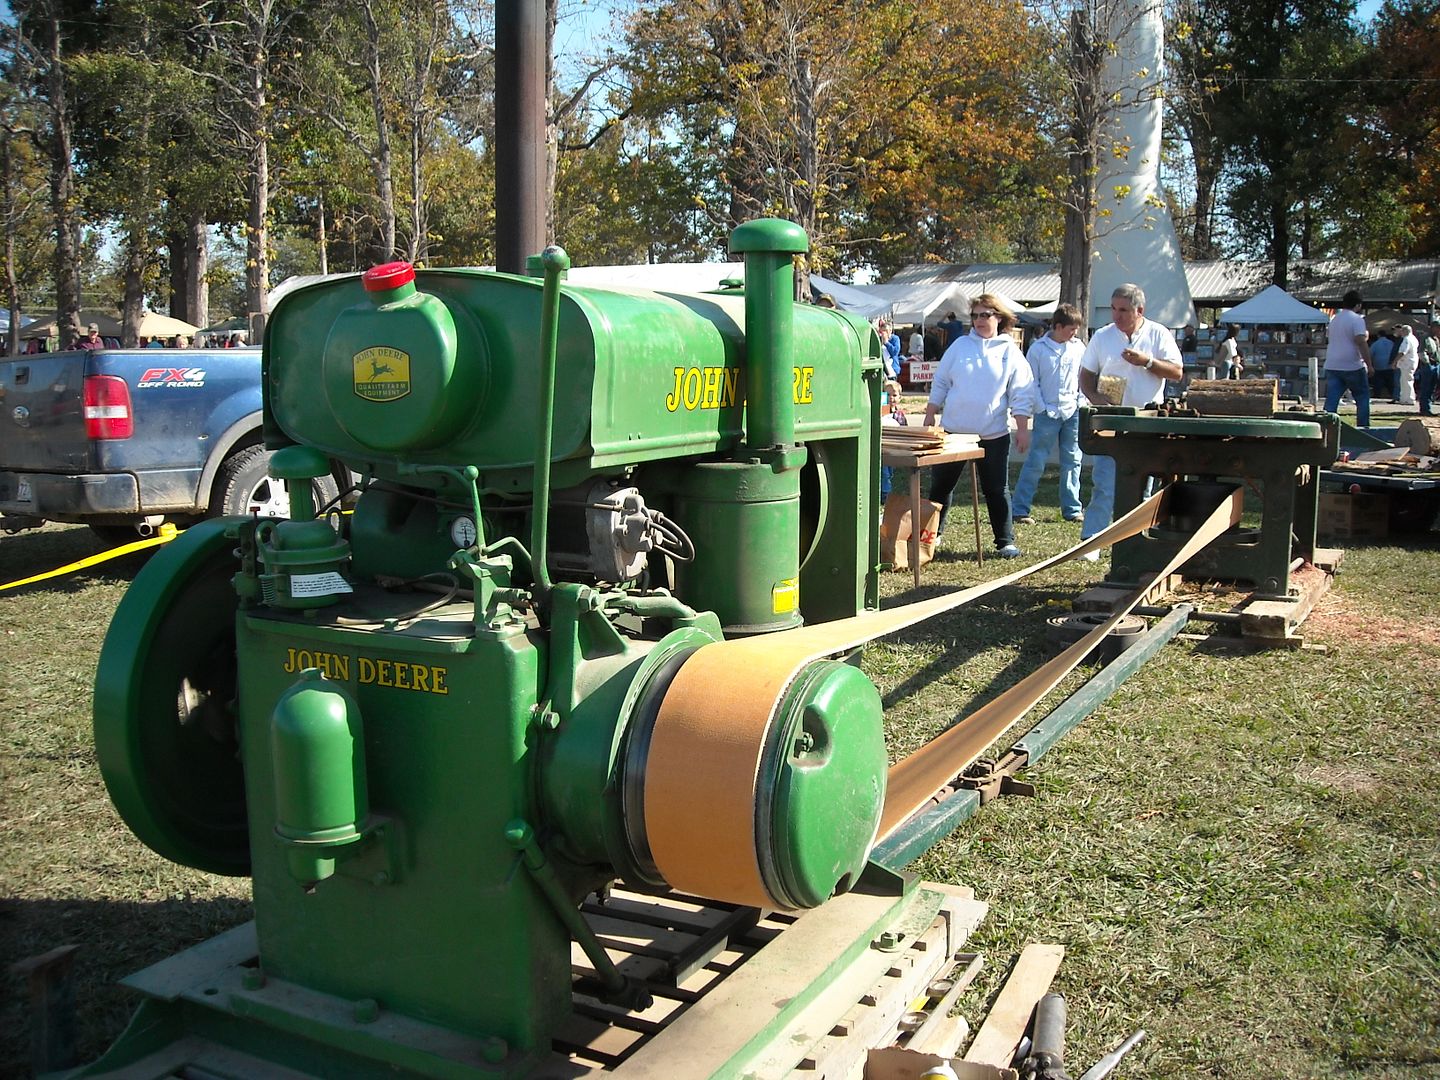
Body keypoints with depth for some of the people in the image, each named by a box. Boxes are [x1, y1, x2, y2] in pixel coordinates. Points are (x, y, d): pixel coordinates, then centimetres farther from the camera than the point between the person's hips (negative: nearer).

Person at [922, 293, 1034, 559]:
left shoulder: (1010, 351, 1)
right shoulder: (960, 346, 5)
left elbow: (1021, 394, 1)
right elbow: (940, 383, 9)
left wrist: (1022, 428, -4)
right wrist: (929, 418, 5)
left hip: (993, 435, -2)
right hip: (953, 431, 2)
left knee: (996, 490, 4)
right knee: (940, 486, 11)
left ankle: (1005, 542, 13)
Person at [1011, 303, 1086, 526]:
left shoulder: (1079, 347, 6)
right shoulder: (1038, 349, -5)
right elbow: (1032, 382, -4)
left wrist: (1081, 403, 2)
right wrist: (1042, 408, -10)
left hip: (1073, 413, 4)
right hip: (1047, 414, -4)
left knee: (1072, 462, 8)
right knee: (1035, 462, -4)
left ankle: (1072, 509, 16)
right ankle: (1020, 509, 0)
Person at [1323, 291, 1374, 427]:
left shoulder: (1334, 318, 15)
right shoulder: (1357, 319, -10)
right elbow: (1361, 342, -19)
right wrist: (1369, 364, -16)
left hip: (1332, 366, 6)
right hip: (1352, 366, -6)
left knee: (1331, 401, 1)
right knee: (1362, 398, 8)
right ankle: (1362, 428, 10)